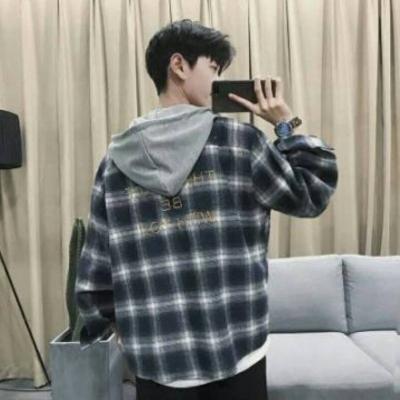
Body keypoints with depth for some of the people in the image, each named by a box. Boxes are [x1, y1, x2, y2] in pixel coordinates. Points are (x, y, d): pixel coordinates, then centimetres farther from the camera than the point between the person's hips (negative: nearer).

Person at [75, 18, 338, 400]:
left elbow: (94, 274, 1)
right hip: (237, 354, -2)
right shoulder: (239, 141, -11)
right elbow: (312, 194, 2)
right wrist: (287, 125, 7)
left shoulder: (116, 159, -2)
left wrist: (115, 323, 17)